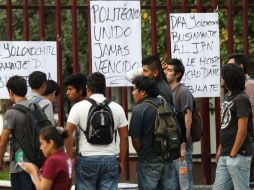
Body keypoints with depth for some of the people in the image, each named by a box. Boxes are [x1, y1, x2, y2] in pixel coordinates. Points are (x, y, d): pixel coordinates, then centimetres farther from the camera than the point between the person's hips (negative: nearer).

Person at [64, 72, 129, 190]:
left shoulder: (79, 107, -3)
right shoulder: (117, 108, 5)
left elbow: (68, 133, -8)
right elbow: (124, 137, 5)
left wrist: (71, 157, 1)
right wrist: (122, 161, 13)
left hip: (87, 158, -2)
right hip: (110, 159, 2)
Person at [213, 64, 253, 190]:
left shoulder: (241, 99, -12)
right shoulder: (227, 97, 15)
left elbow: (242, 130, -17)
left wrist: (233, 154, -15)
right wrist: (220, 149, 15)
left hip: (238, 155, -9)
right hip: (225, 156, 9)